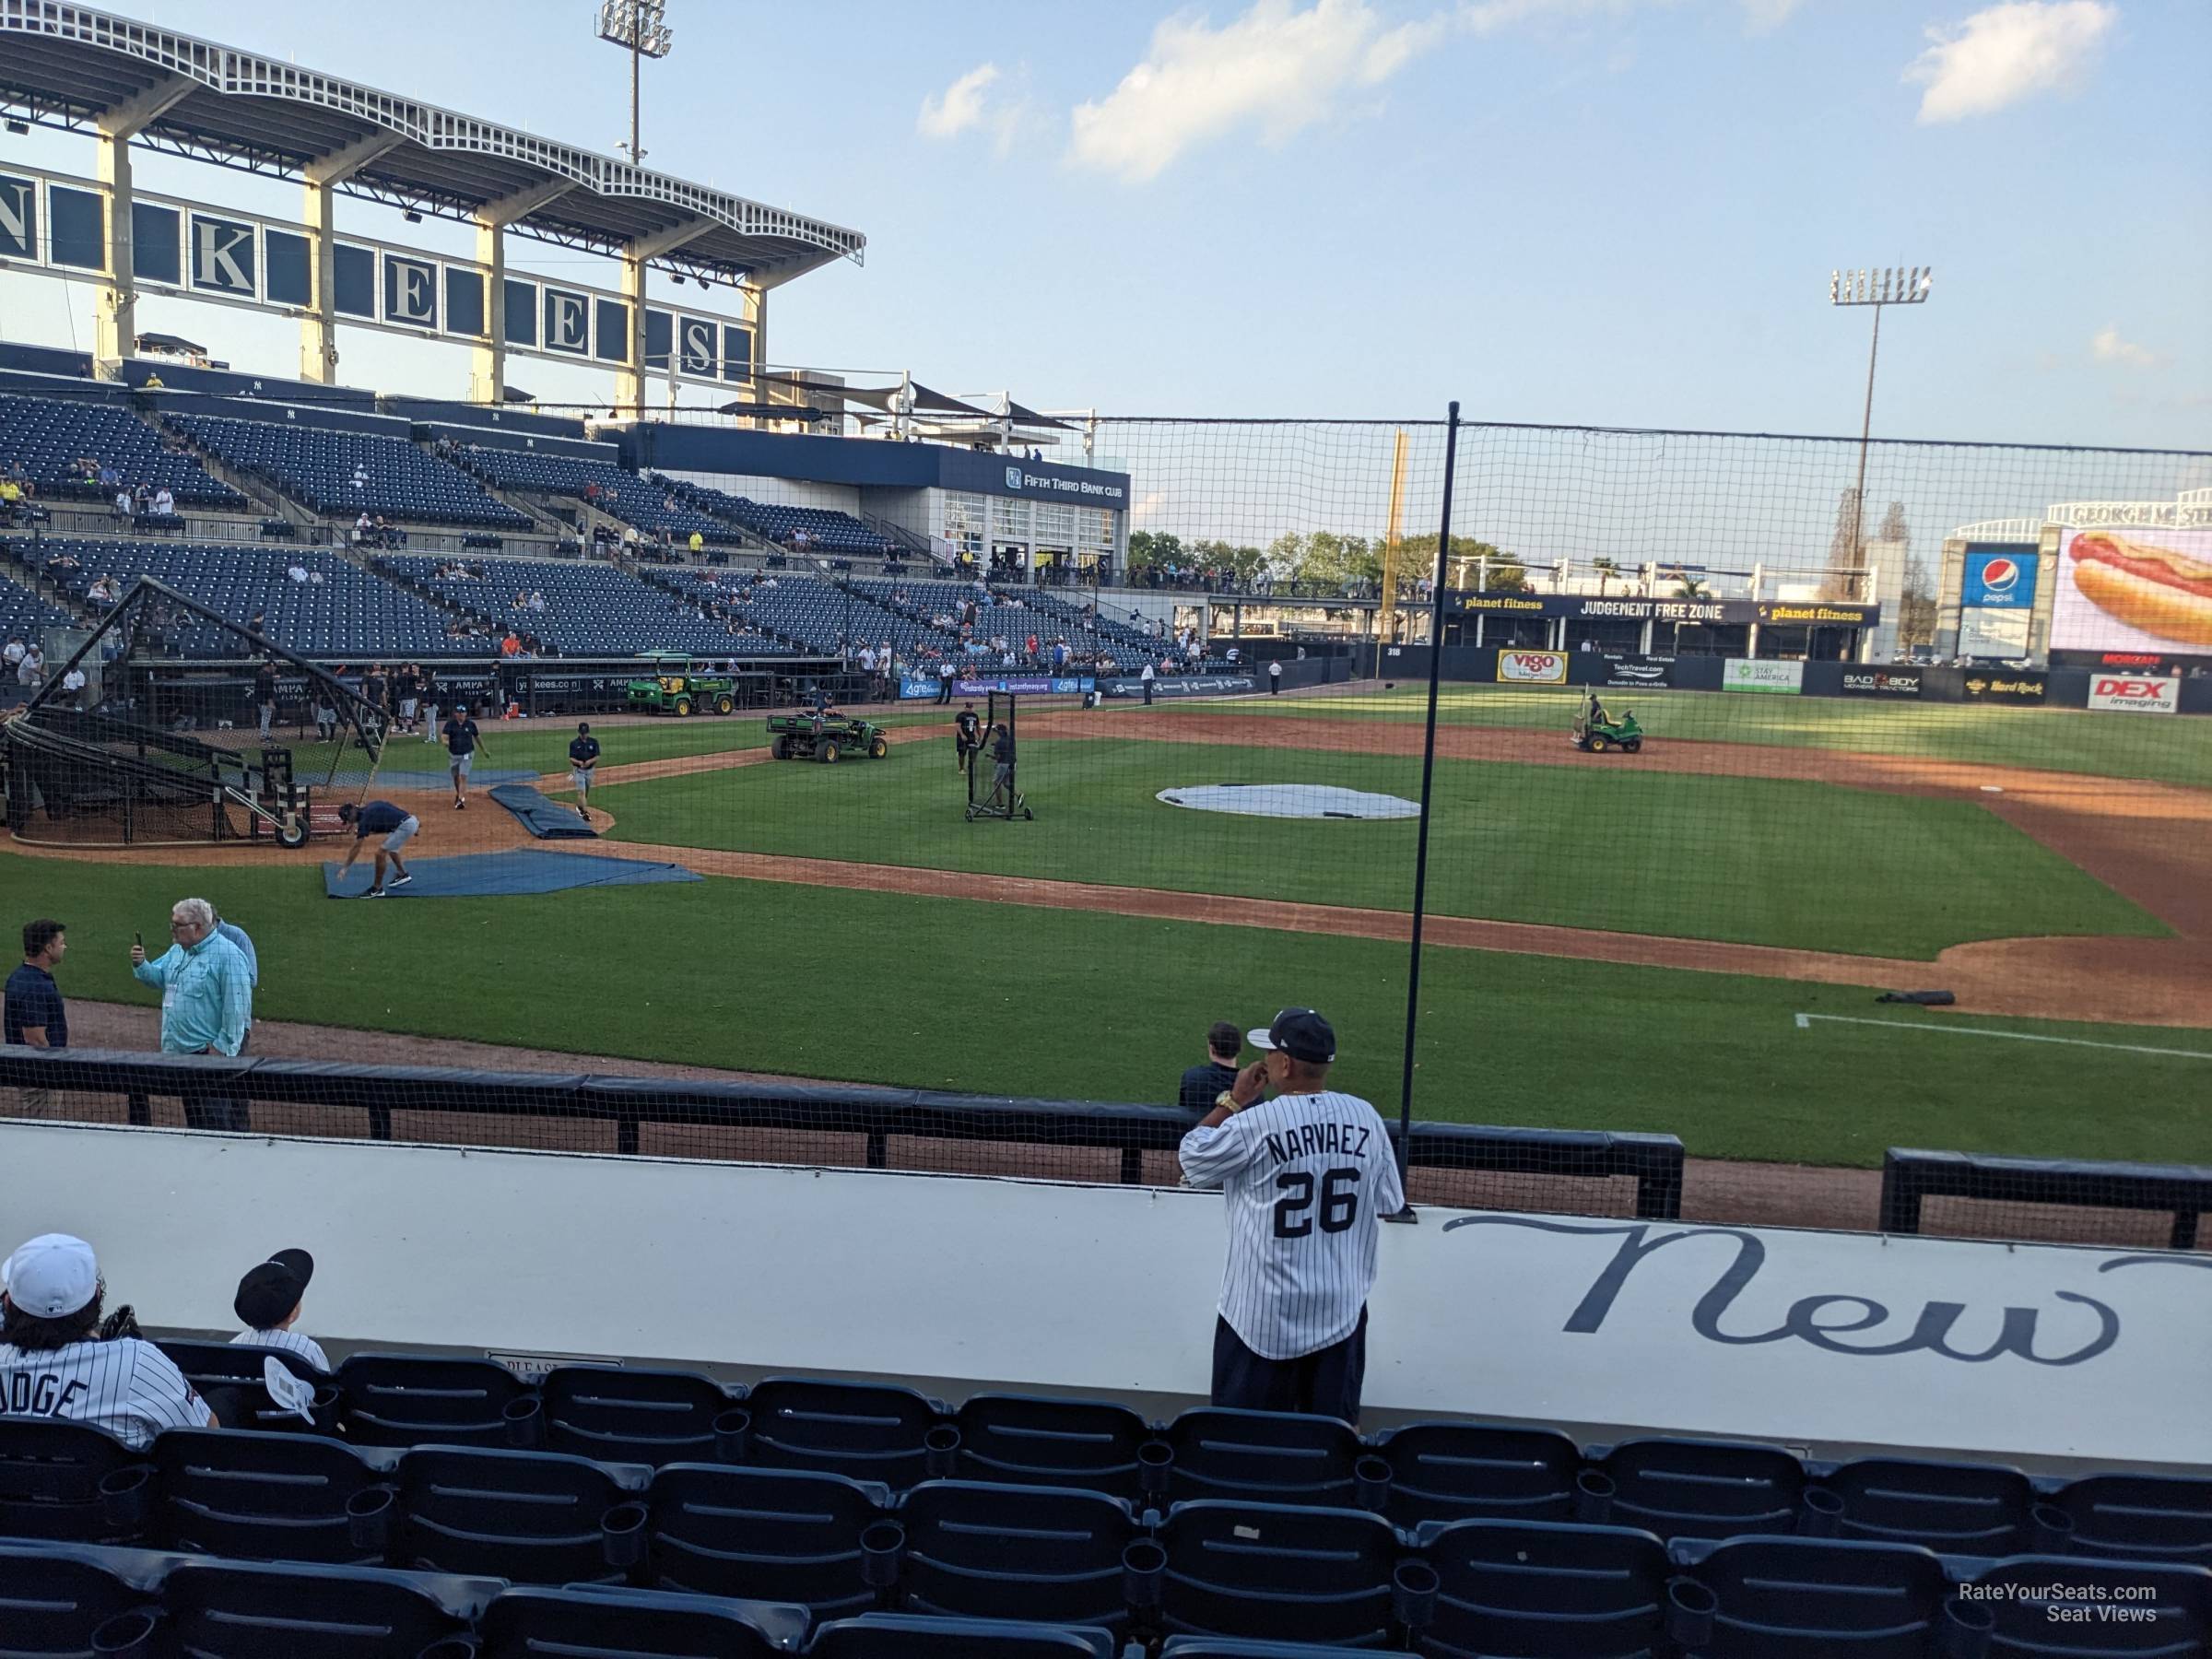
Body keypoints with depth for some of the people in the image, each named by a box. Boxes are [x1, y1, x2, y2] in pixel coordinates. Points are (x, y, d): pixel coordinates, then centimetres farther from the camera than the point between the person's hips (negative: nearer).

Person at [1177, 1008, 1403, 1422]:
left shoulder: (1255, 1123, -18)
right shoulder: (1366, 1117, -5)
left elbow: (1191, 1157, -1)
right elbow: (1389, 1204, 5)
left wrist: (1231, 1100, 5)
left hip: (1263, 1314, -4)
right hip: (1342, 1310, 4)